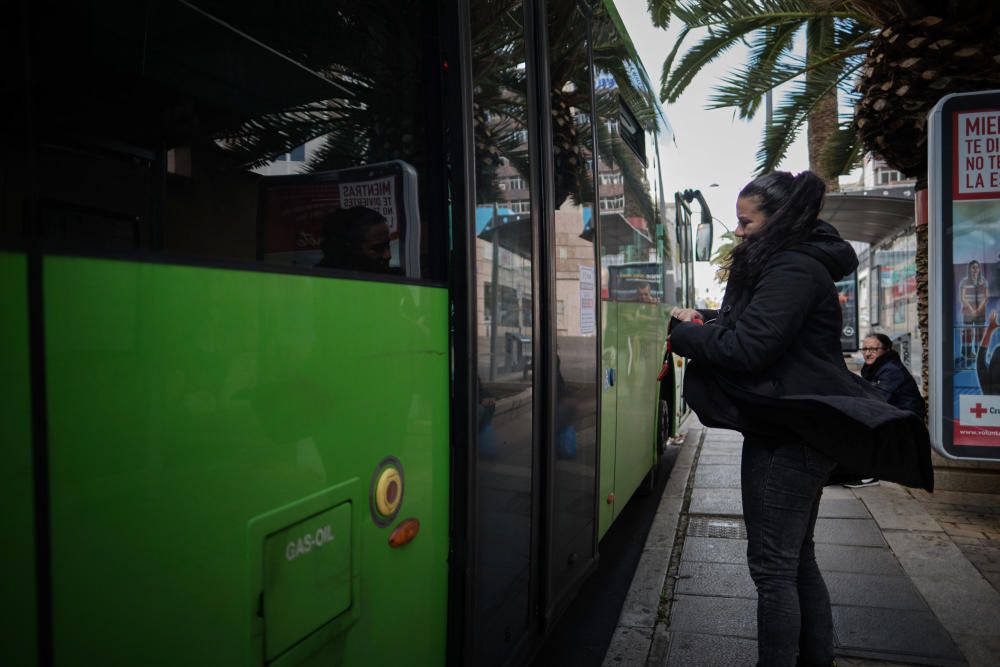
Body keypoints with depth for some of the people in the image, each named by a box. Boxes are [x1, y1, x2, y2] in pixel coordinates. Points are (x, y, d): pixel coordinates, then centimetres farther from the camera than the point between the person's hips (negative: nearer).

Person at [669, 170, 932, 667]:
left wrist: (685, 334, -10)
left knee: (772, 565, -2)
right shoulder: (794, 263, 15)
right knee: (796, 558, 20)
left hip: (786, 435, -11)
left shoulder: (793, 269, -17)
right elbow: (756, 325, 18)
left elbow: (747, 347, -24)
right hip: (799, 429, 11)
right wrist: (703, 322, 2)